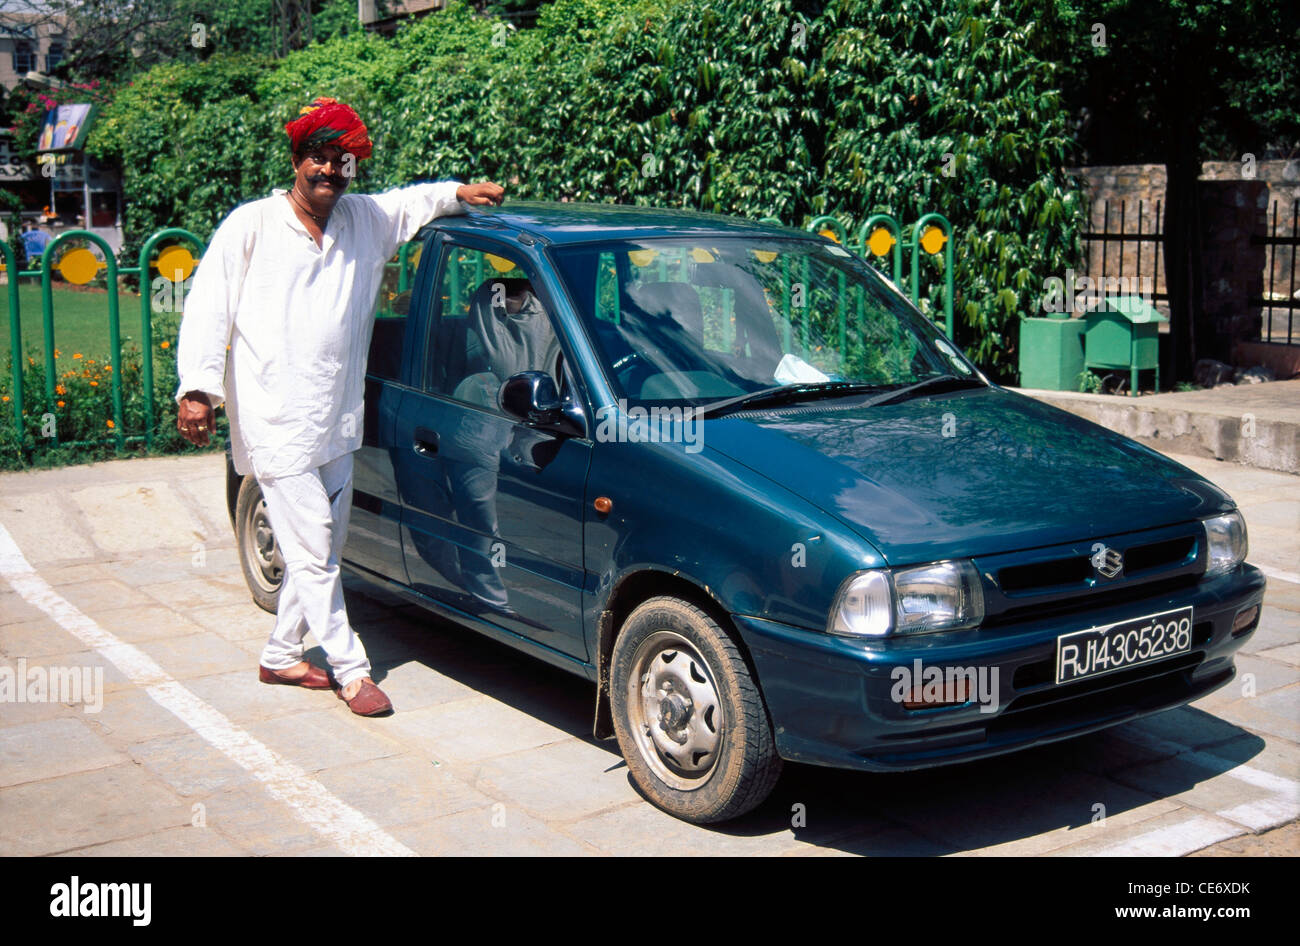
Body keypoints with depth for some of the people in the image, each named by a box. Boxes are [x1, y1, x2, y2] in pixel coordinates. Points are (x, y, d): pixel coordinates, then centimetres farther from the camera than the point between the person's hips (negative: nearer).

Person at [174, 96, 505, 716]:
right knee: (313, 552, -4)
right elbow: (207, 309, -6)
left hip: (337, 423, 6)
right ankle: (350, 669, 7)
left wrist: (461, 193, 11)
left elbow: (414, 202, 30)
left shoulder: (366, 221, 11)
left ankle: (281, 656, 28)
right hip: (276, 425, -6)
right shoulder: (251, 225, -3)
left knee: (322, 549, 13)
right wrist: (198, 389, -17)